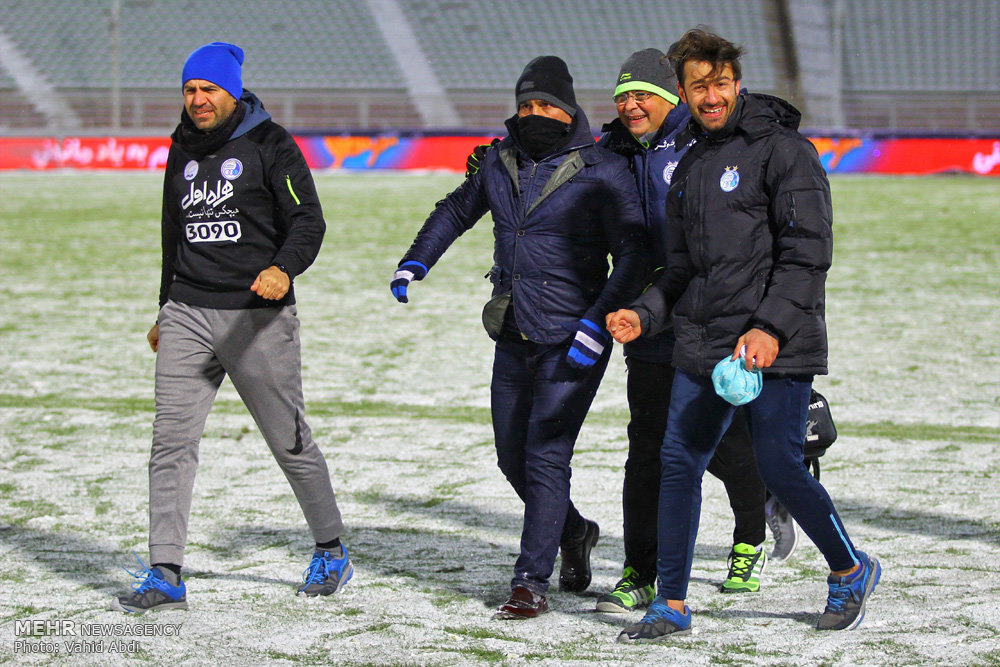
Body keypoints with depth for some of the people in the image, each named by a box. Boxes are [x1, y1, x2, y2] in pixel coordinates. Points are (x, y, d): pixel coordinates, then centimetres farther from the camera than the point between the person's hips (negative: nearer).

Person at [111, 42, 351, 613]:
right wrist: (166, 311, 26)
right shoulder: (183, 150, 13)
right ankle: (165, 576, -6)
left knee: (290, 440, 6)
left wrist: (284, 269, -30)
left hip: (258, 316, -5)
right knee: (172, 440, -6)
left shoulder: (270, 145, -5)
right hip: (189, 314, 5)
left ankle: (332, 550, 26)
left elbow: (308, 221, -11)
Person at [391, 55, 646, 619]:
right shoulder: (501, 162, 8)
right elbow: (457, 210, 26)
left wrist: (597, 324, -20)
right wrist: (415, 263, 13)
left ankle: (532, 582, -4)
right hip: (514, 339, 6)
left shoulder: (603, 172, -9)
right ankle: (574, 534, 36)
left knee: (545, 457, -10)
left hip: (571, 343, -6)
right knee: (512, 457, 12)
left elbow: (633, 256, -11)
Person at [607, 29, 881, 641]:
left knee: (780, 468, -5)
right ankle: (671, 605, 9)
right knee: (679, 463, 1)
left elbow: (809, 251, -12)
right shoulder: (689, 168, 16)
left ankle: (851, 571, 19)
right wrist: (645, 315, 3)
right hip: (702, 348, 7)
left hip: (778, 346, -7)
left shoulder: (782, 149, -6)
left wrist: (770, 326, -21)